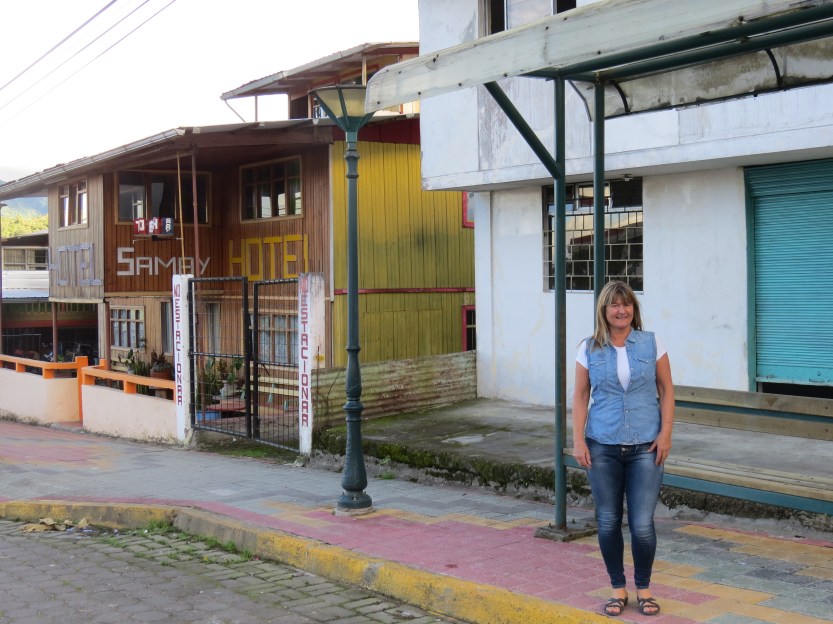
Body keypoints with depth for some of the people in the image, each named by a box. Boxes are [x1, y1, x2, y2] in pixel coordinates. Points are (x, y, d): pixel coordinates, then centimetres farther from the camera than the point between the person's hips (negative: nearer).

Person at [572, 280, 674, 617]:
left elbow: (666, 391, 5)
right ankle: (618, 589, 24)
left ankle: (643, 589, 20)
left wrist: (665, 433, -4)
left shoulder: (651, 344, 2)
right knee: (608, 522, 7)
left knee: (642, 524, -2)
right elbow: (580, 396, 4)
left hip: (645, 447, -1)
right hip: (603, 448, 1)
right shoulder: (589, 349, 2)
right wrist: (578, 439, -3)